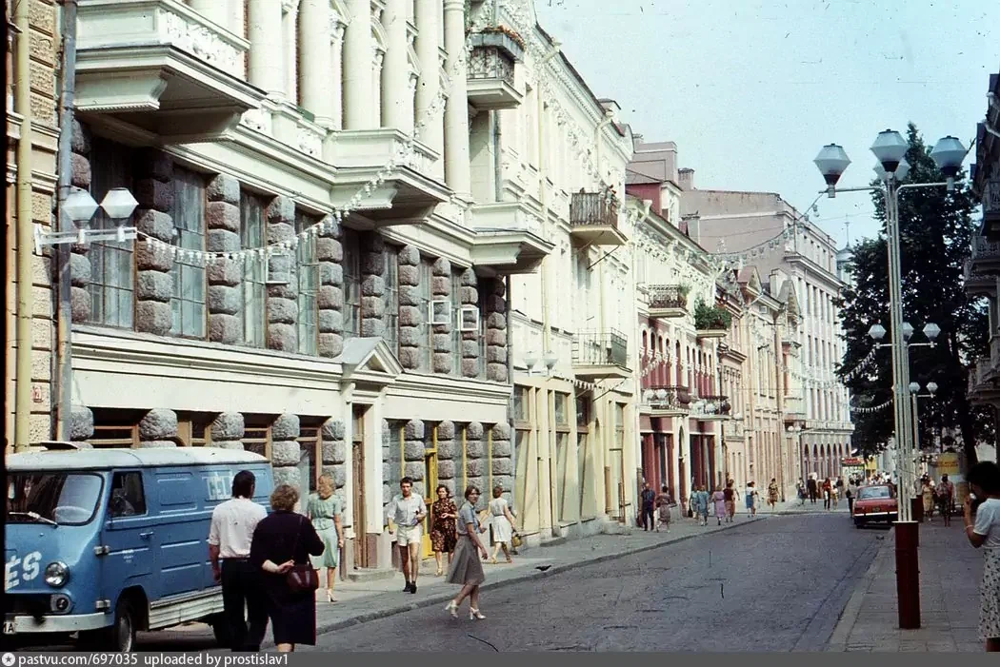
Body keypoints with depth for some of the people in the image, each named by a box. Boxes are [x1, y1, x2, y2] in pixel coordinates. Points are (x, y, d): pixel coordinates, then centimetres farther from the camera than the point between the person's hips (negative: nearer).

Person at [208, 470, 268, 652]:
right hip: (252, 566, -3)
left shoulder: (219, 510, 3)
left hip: (229, 567, 3)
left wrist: (215, 568, 17)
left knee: (233, 615, 11)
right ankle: (250, 649, -12)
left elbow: (213, 544, 6)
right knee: (258, 614, 5)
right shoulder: (258, 511, -9)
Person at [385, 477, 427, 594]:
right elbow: (390, 514, -6)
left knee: (414, 556, -16)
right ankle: (407, 583, 20)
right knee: (404, 559, 8)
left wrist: (421, 516, -8)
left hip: (414, 528, -1)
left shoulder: (418, 498, 2)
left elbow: (424, 511, 15)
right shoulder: (396, 499, -1)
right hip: (401, 529, 1)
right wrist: (390, 527, -22)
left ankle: (414, 582, -15)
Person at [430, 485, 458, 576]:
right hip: (437, 528, 2)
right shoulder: (435, 504, 10)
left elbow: (457, 515, 3)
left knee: (451, 549, 4)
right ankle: (440, 568, -8)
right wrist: (431, 530, 15)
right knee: (437, 548, -11)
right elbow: (433, 518, 16)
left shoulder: (450, 503, 0)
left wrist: (448, 515, -14)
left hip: (449, 528, -2)